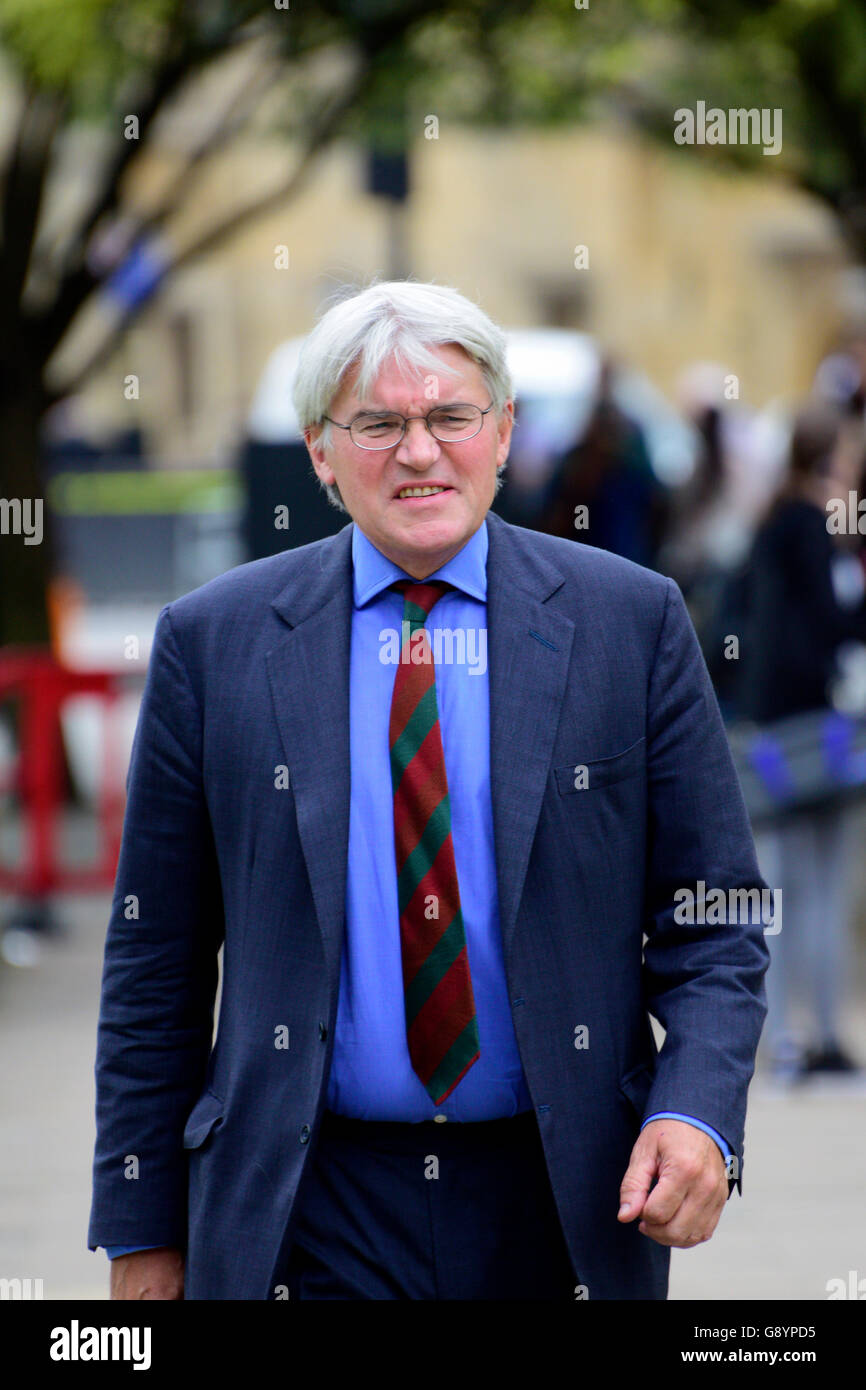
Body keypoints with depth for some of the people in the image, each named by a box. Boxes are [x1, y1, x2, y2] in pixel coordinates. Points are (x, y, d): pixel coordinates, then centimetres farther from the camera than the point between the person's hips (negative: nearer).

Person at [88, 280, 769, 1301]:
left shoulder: (632, 622, 1)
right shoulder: (213, 641, 1)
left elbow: (713, 927, 2)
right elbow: (156, 959, 4)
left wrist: (695, 1116, -15)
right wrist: (141, 1233, 2)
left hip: (567, 1210, 1)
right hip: (307, 1213, 0)